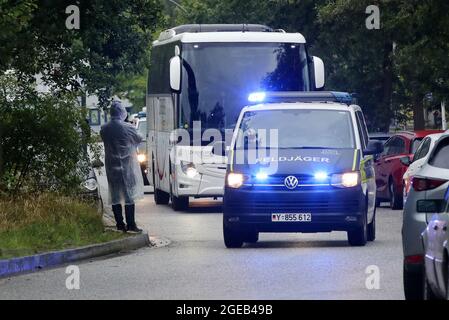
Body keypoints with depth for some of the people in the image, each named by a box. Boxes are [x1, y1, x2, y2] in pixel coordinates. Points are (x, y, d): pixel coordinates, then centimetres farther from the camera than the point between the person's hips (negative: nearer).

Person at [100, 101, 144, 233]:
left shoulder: (104, 129, -2)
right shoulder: (128, 128, -14)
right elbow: (139, 139, 2)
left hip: (111, 167, 4)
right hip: (127, 167, -4)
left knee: (115, 197, 10)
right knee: (129, 196, 0)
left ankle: (120, 225, 11)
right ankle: (130, 225, -3)